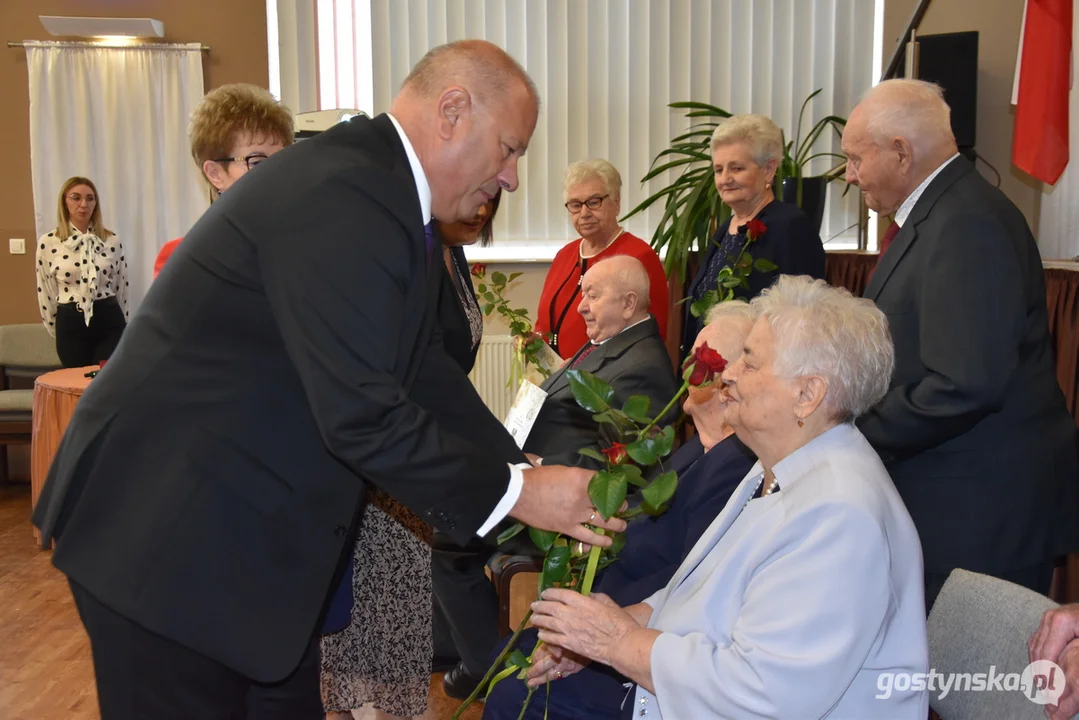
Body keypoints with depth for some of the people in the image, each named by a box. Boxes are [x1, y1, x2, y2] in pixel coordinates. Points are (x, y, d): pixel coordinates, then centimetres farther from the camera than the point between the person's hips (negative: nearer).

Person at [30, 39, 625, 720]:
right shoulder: (342, 197, -26)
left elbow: (423, 369, 12)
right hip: (166, 536, -10)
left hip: (251, 527, 10)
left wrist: (527, 467, 6)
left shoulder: (379, 185, 7)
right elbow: (362, 417, -28)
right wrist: (516, 492, -17)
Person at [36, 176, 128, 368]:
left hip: (109, 320, 1)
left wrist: (123, 324, 16)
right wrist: (54, 328, 12)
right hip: (70, 323, 0)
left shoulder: (112, 241, 2)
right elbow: (45, 292, 6)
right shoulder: (48, 242, -2)